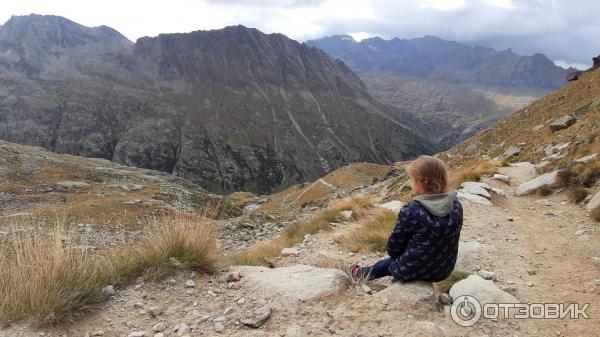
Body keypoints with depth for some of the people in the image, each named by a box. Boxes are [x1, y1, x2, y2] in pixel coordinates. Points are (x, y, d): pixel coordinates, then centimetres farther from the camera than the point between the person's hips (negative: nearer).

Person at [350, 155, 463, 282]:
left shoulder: (411, 212, -26)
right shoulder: (456, 206, -10)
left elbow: (393, 249, -14)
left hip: (412, 272, -4)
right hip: (444, 270, 4)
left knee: (389, 262, 28)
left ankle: (362, 272, 52)